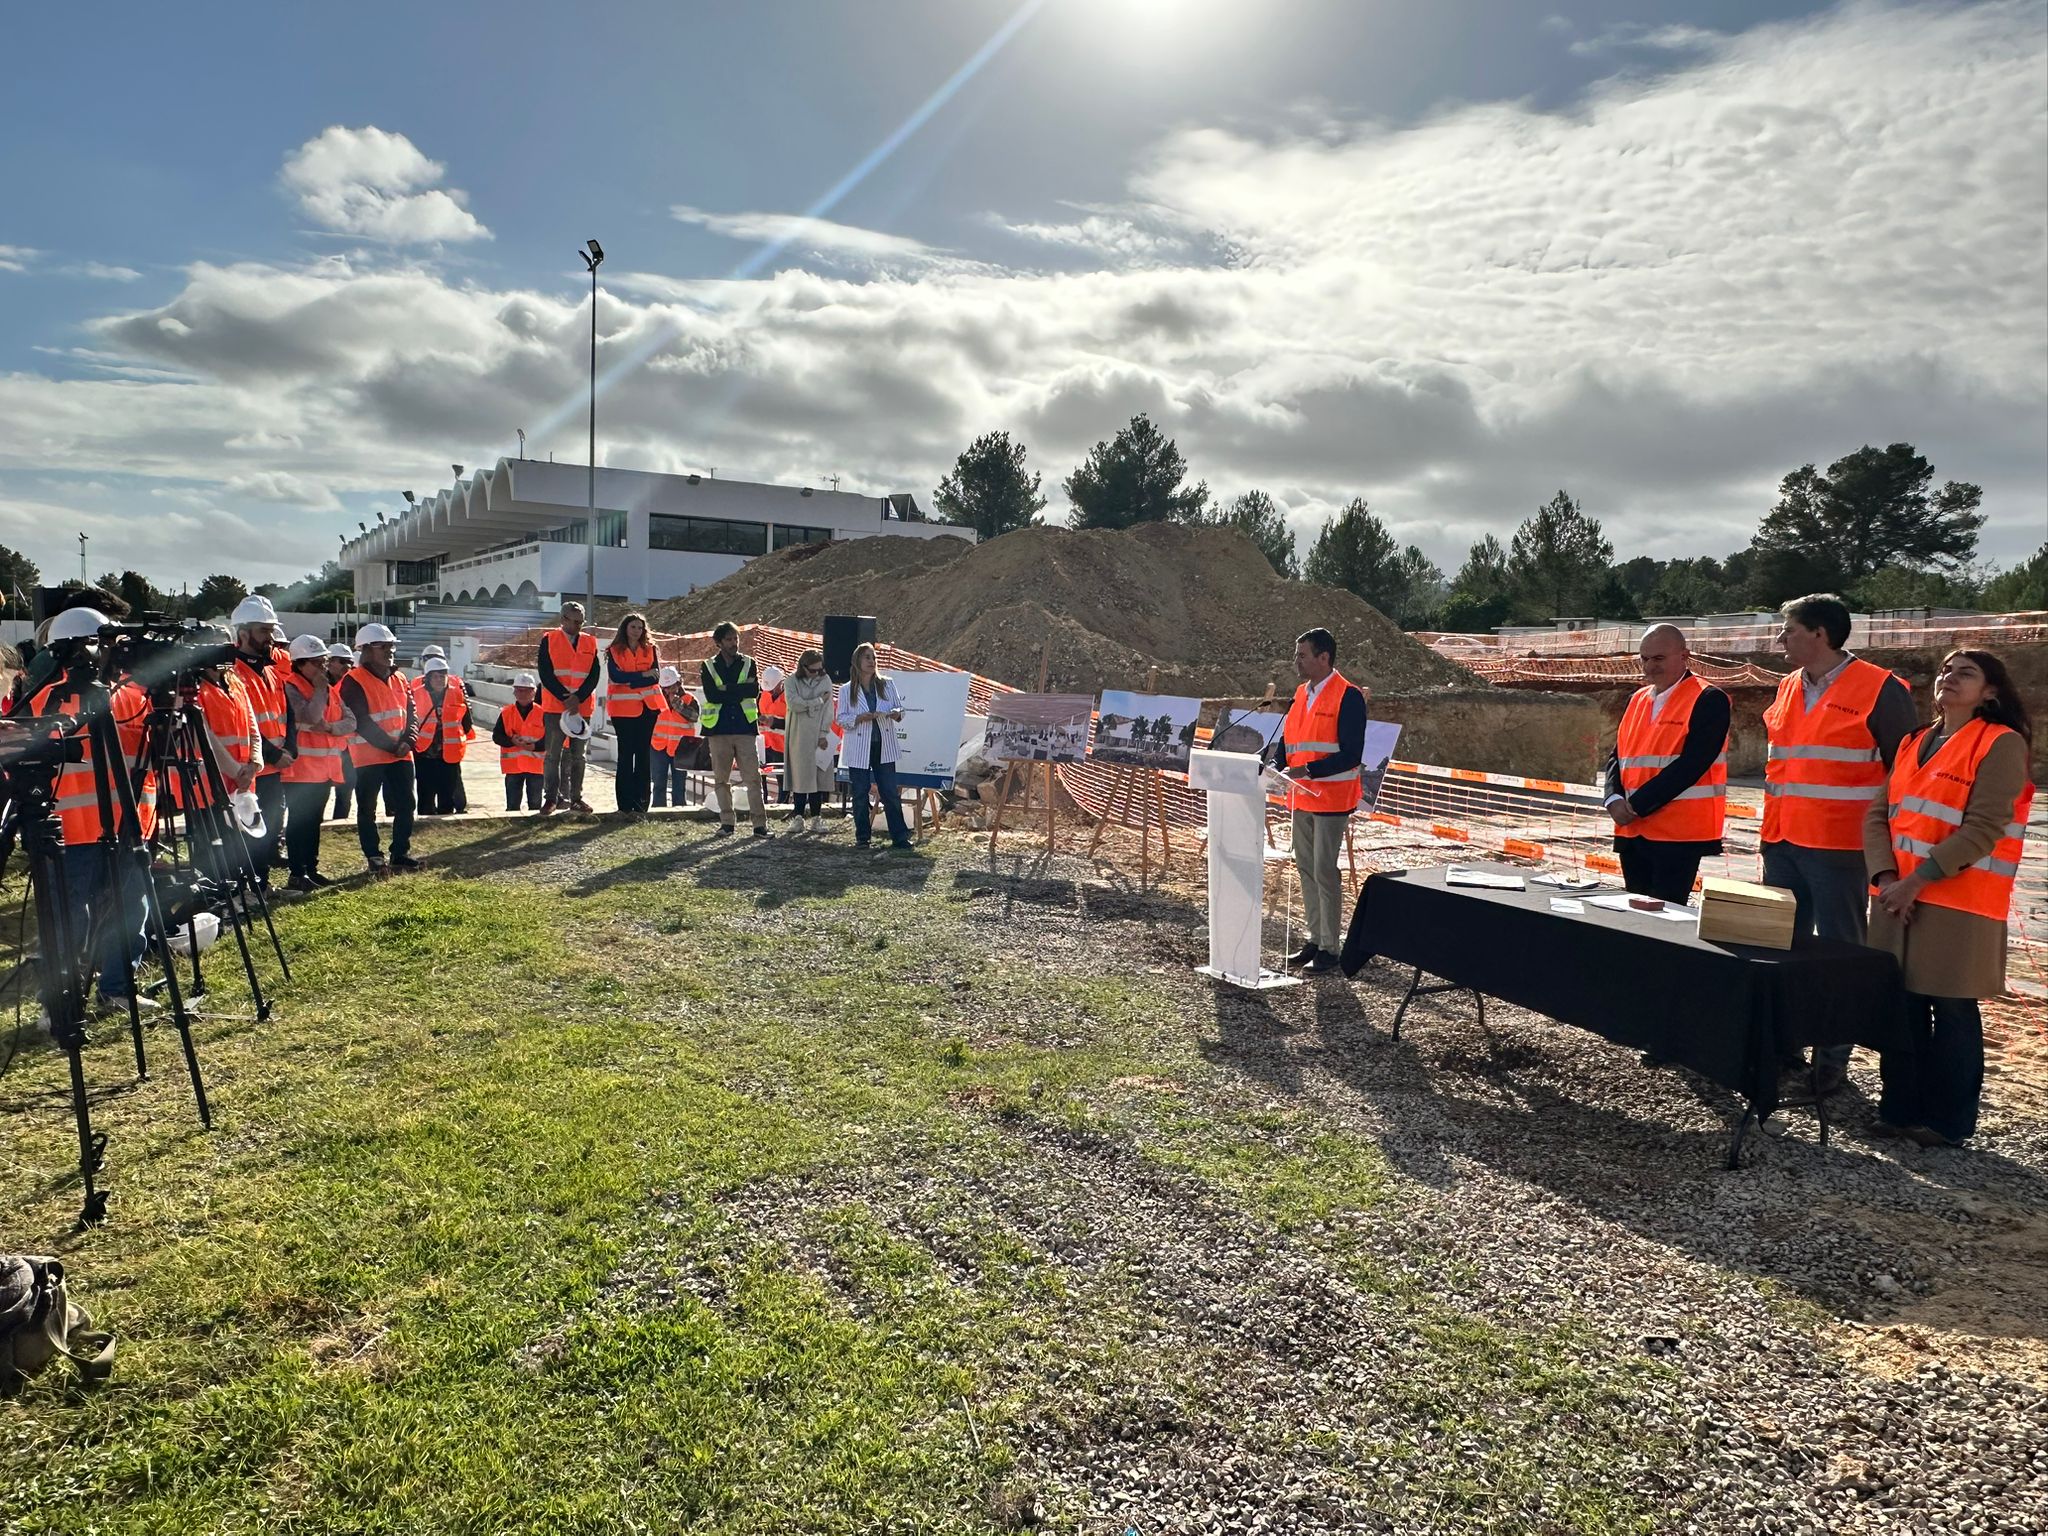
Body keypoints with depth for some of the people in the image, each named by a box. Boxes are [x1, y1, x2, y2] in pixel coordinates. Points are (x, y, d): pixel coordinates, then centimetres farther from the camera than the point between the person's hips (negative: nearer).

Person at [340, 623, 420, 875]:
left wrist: (406, 741, -9)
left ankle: (401, 852, 18)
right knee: (367, 809, 4)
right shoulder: (354, 682, -9)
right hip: (368, 757, -6)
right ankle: (373, 856, 12)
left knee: (405, 805, 7)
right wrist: (391, 746, -15)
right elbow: (362, 723, -15)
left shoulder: (400, 679, 12)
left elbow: (410, 713, 10)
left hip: (401, 756, 6)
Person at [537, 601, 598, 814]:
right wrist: (565, 698, -13)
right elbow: (545, 673, -6)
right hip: (555, 706, -3)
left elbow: (594, 675, 2)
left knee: (578, 755, 7)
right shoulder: (549, 640, 2)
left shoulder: (590, 643, 10)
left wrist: (578, 698, -11)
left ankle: (575, 797, 13)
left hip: (582, 707, 3)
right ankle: (551, 798, 3)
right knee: (553, 754, -2)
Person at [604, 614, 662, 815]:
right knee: (626, 753, 0)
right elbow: (615, 676, -12)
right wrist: (643, 674, -10)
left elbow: (655, 677, -4)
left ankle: (640, 801, 6)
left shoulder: (650, 649, 9)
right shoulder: (614, 651, 3)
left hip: (647, 706, 2)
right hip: (623, 707, -2)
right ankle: (626, 803, 3)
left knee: (643, 752, 3)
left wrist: (629, 680, -11)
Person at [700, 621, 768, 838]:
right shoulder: (708, 667, 7)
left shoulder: (748, 664, 9)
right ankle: (726, 823, 14)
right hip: (718, 730, 1)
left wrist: (726, 689, -11)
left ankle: (760, 824, -5)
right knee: (721, 779, 5)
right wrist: (740, 690, -10)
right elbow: (712, 695, -9)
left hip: (744, 729, -1)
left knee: (753, 777, -6)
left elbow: (755, 691, -8)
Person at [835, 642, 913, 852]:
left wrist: (895, 713, -13)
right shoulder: (847, 690, 2)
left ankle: (900, 839, 2)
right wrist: (860, 718, -17)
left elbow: (899, 709, 10)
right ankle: (862, 837, 16)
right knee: (860, 794, 3)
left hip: (884, 747, 1)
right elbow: (841, 719, 0)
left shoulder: (887, 685, 7)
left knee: (891, 793, -1)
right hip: (859, 749, -1)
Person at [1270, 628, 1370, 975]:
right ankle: (1313, 939, 24)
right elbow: (1286, 740, 13)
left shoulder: (1348, 696, -13)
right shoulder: (1301, 693, 12)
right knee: (1306, 868, 13)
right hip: (1302, 797, 8)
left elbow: (1350, 755, -18)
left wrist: (1308, 770, -26)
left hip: (1331, 799, -8)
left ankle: (1330, 948, 6)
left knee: (1325, 872, -4)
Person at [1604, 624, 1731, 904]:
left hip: (1678, 834, -7)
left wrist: (1638, 805, -17)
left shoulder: (1708, 700, -7)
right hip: (1631, 831, 7)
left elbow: (1691, 763, -17)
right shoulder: (1637, 700, 16)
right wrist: (1615, 800, -6)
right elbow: (1617, 756, 13)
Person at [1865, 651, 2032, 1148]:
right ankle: (1900, 1106, 21)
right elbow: (1878, 813, 8)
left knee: (1952, 1011, 3)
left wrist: (1919, 879, -17)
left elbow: (1983, 828, -15)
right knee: (1901, 1005, 10)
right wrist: (1886, 876, -7)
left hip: (1959, 904, -6)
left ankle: (1949, 1120, 15)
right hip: (1897, 898, 6)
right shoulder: (1914, 744, 14)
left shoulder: (2002, 745, -6)